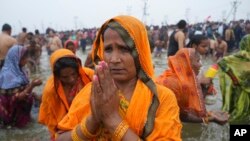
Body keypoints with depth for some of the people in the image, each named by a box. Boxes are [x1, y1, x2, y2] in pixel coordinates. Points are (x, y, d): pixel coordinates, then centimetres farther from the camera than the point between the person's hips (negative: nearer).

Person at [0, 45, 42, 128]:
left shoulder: (18, 70, 1)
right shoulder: (8, 75, -22)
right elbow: (17, 98, -24)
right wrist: (32, 85, -30)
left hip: (22, 105, 7)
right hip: (12, 110, -7)